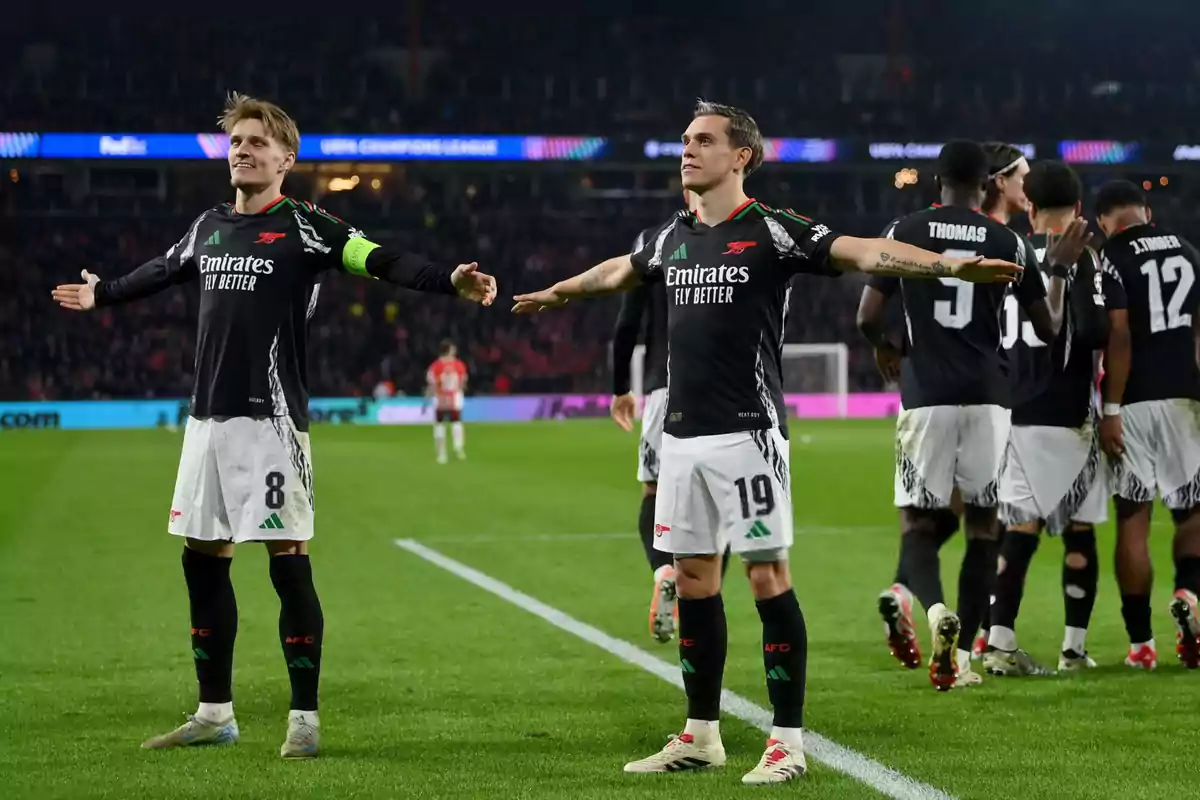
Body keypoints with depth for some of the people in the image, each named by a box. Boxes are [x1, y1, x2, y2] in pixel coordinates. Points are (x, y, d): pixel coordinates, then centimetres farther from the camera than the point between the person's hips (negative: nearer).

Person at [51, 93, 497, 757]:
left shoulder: (304, 227, -5)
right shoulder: (209, 227, 14)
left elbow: (384, 263, -16)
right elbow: (158, 273, 33)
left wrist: (449, 281, -32)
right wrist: (100, 295, 49)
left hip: (271, 420, -7)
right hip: (207, 417, 7)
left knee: (289, 563, -7)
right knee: (203, 559, 11)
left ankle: (304, 720, 0)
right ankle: (214, 714, 22)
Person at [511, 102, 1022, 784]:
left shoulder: (772, 231, -7)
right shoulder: (673, 237, 13)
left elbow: (863, 253, -17)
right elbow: (618, 272, 34)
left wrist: (952, 266, -30)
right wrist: (556, 294, 50)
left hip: (747, 432, -7)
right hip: (682, 434, 7)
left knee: (768, 576, -6)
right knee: (694, 577, 11)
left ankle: (789, 740, -1)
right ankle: (702, 734, 21)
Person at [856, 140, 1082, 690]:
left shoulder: (904, 233, 3)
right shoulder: (1008, 242, 4)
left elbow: (867, 318, 0)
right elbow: (1049, 328, 10)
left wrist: (885, 351, 22)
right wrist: (1060, 268, 25)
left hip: (926, 397, -1)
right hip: (987, 397, 1)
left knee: (918, 521, 5)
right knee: (983, 522, 11)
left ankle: (934, 609, -25)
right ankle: (960, 655, 9)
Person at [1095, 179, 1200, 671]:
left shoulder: (1113, 258, -6)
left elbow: (1119, 337, -13)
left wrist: (1110, 410, -12)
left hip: (1135, 400, -4)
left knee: (1132, 520, 2)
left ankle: (1140, 643, 3)